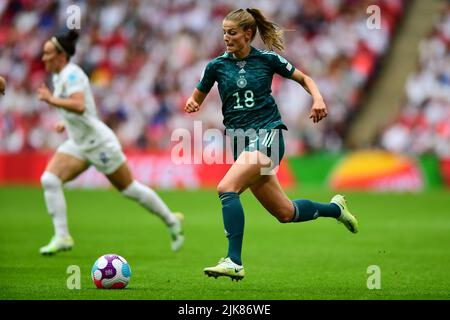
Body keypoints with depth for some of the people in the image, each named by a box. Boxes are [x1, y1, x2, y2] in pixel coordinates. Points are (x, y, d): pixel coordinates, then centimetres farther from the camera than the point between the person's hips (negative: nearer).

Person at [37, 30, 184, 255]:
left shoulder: (71, 74, -20)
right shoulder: (58, 76, 9)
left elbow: (79, 106, -36)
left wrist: (51, 99, -30)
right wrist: (66, 123, 12)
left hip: (99, 142, -9)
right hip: (78, 144, 9)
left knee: (129, 189, 5)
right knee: (49, 179, -12)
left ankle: (171, 221, 25)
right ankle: (62, 237, -10)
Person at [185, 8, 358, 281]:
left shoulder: (267, 59, 0)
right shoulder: (217, 65, 7)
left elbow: (304, 78, 13)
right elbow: (197, 99, 17)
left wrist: (318, 99, -6)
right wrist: (191, 104, -7)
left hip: (268, 134, -4)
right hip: (241, 141, 5)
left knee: (227, 187, -26)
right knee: (286, 213, 8)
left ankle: (234, 261, -27)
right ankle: (335, 208, 36)